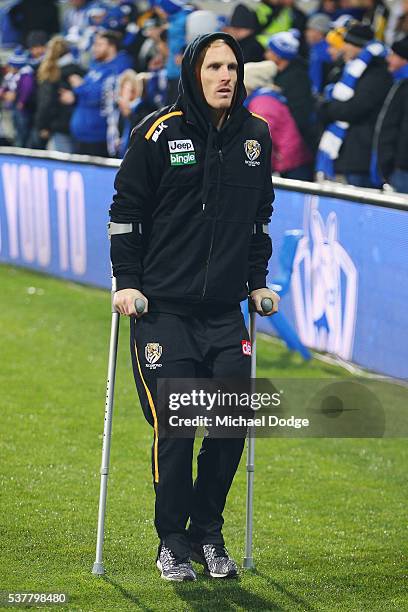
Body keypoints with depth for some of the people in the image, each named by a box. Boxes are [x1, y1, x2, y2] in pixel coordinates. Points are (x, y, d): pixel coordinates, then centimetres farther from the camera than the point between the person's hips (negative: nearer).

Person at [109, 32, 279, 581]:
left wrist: (258, 281, 16)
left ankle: (208, 534, 17)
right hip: (163, 309, -4)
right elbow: (126, 209, 0)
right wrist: (127, 281, -5)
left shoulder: (255, 136, 8)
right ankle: (173, 542, 10)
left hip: (226, 311, 4)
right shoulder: (159, 133, -5)